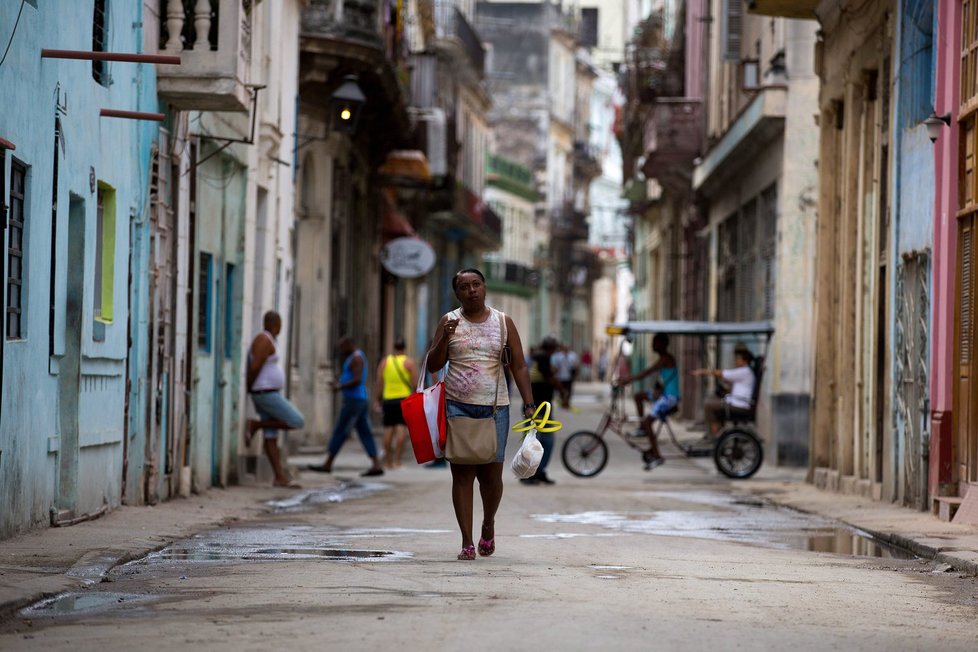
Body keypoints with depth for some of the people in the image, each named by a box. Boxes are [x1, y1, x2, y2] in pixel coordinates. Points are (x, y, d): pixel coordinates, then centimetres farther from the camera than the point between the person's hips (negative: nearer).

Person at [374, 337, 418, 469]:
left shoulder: (384, 362, 6)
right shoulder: (409, 363, -2)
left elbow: (379, 383, 3)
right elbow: (415, 383, -7)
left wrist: (378, 401, 9)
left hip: (388, 399, 3)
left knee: (388, 431, 7)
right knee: (401, 429, -8)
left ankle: (388, 462, 12)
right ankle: (397, 461, -16)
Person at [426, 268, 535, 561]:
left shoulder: (503, 322, 7)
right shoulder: (449, 321, 5)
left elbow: (518, 366, 6)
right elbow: (433, 364, 4)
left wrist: (529, 403, -3)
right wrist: (445, 338, -13)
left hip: (494, 408, 1)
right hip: (457, 406, -1)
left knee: (492, 473, 0)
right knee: (462, 473, -4)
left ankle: (488, 524, 30)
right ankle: (467, 542, 1)